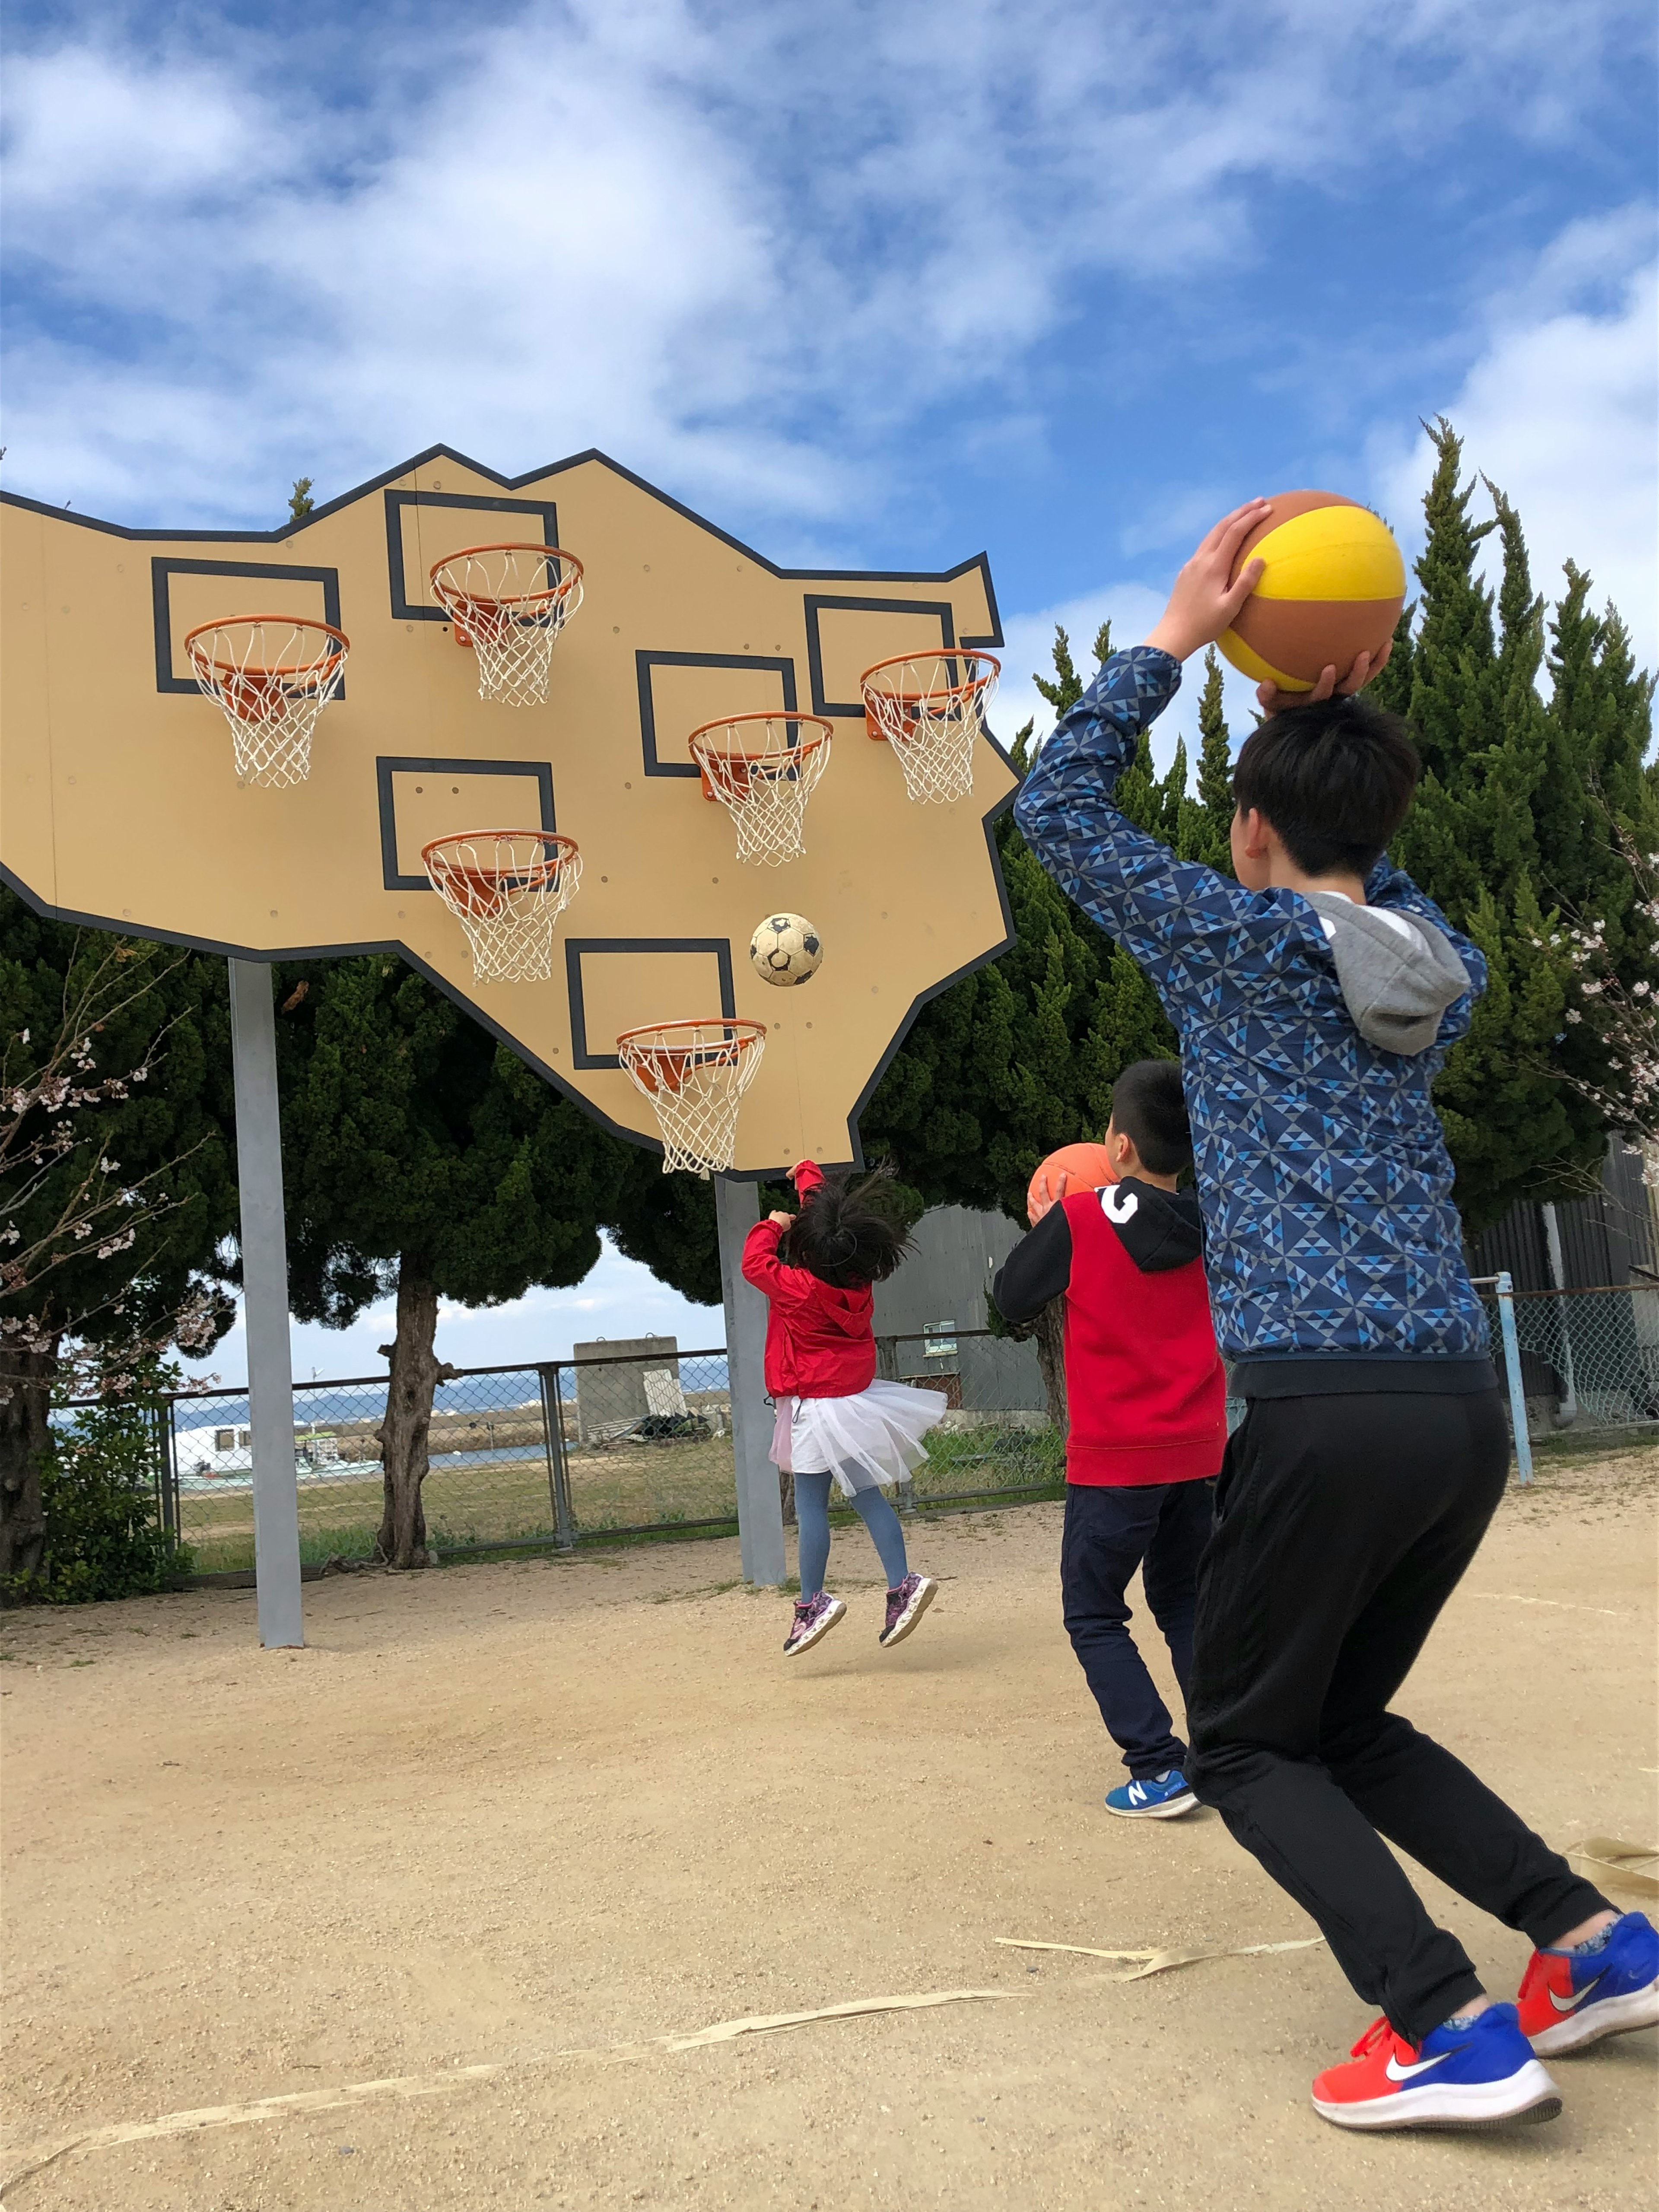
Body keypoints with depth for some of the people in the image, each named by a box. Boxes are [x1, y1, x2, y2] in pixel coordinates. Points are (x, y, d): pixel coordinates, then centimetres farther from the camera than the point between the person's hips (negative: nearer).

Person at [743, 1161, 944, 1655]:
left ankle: (813, 1602, 4)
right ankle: (902, 1584, 4)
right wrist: (807, 1172, 27)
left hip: (816, 1407, -7)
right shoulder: (858, 1277, -4)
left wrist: (773, 1226, 5)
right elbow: (825, 1202, 12)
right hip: (857, 1395, 7)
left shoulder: (800, 1289, -24)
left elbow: (755, 1262, -11)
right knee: (867, 1498, 10)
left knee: (811, 1507, 0)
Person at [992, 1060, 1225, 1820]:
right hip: (1198, 1452, 5)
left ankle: (1158, 1768, -1)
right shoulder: (1209, 1230, 0)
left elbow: (1012, 1300, -3)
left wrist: (1042, 1228, 13)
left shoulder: (1079, 1220, -13)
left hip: (1113, 1459, -5)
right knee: (1186, 1605, 19)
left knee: (1094, 1615, 8)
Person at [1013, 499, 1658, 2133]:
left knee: (1250, 1750, 9)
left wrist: (1180, 631, 10)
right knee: (1342, 1720, 23)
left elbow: (1055, 810, 8)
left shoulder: (1236, 940, -2)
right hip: (1465, 1405, 7)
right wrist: (1341, 741, 28)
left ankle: (1452, 2029, -6)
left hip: (1321, 1405, -6)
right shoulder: (1447, 977, 14)